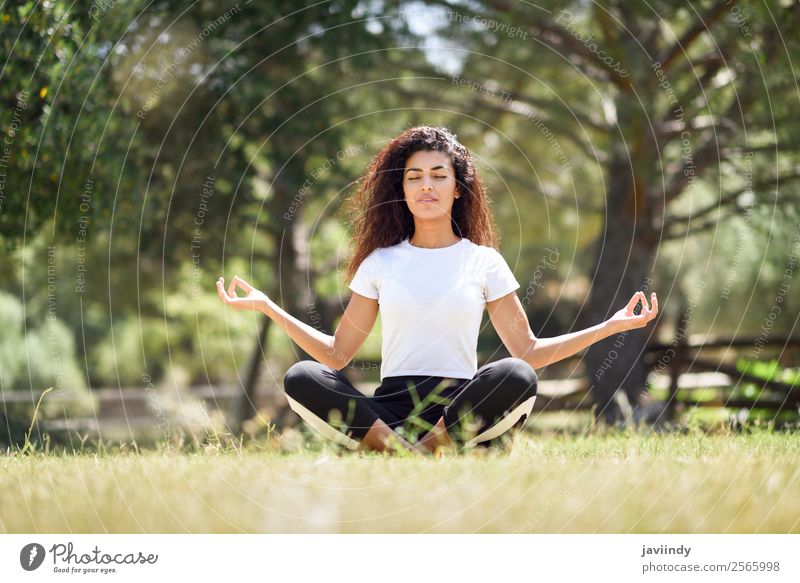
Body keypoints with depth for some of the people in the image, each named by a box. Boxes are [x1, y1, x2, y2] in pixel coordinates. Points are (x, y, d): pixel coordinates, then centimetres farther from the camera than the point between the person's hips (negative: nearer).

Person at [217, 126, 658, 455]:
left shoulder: (484, 262, 11)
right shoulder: (380, 263, 14)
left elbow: (528, 352, 9)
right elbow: (337, 354, 13)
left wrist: (610, 326, 0)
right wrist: (266, 306, 6)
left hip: (463, 406, -1)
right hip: (389, 406, 1)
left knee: (517, 377, -33)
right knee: (300, 378, -26)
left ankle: (422, 450, -27)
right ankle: (403, 448, -35)